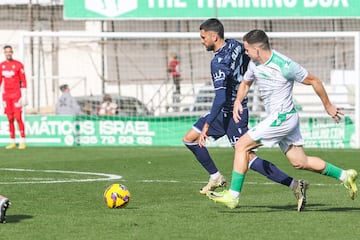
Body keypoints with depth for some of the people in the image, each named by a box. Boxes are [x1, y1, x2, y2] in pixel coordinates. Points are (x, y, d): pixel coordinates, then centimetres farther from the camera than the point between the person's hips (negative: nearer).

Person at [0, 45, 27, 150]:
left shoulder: (18, 65, -4)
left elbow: (23, 81, -4)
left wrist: (24, 96, -9)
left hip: (16, 95, -4)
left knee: (18, 118, -9)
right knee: (10, 119, 4)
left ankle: (22, 142, -5)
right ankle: (12, 142, 8)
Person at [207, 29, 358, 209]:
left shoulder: (285, 66, -20)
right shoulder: (254, 64, 3)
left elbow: (313, 81, -8)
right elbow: (245, 83, 22)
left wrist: (328, 106, 1)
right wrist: (238, 101, 0)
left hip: (282, 118, -9)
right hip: (287, 120, 9)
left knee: (241, 146, -10)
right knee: (300, 163, 12)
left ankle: (233, 195, -6)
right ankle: (345, 176, 22)